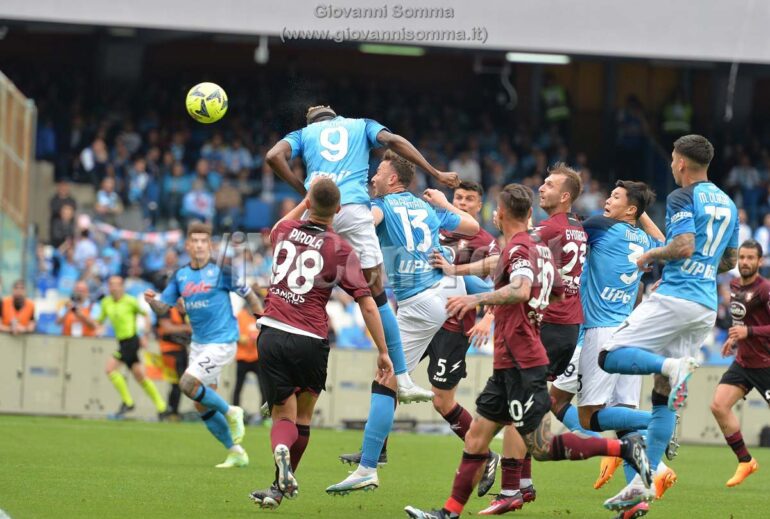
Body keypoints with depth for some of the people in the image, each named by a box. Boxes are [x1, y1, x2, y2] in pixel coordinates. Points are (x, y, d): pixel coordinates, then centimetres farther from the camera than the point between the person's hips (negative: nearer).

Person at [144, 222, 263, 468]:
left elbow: (249, 295, -2)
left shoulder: (221, 272, -9)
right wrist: (151, 301, -16)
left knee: (188, 384, -22)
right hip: (198, 344, 7)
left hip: (222, 342, -7)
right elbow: (163, 308, 6)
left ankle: (230, 412, -1)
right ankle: (235, 452, 16)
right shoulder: (180, 276, 6)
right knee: (202, 405, 6)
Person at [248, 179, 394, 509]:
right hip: (310, 342, -2)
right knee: (303, 415, 16)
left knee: (283, 414, 4)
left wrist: (304, 203, 41)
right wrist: (383, 352, 2)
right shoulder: (340, 249, -4)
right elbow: (367, 304, -5)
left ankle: (281, 449, -30)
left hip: (272, 334, 2)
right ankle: (283, 485, 14)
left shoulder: (286, 231, 5)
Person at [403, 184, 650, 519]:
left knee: (542, 447, -8)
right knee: (477, 435, 8)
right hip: (508, 364, 10)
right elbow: (557, 290, 28)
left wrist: (478, 299, -40)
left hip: (521, 362, -10)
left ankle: (624, 448, -6)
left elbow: (521, 290, -33)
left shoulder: (518, 249, -14)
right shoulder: (541, 248, 13)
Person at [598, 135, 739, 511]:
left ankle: (672, 366, -32)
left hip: (675, 298, -8)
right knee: (664, 397, 8)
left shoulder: (683, 197, -7)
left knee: (610, 357, -7)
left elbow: (684, 246, -19)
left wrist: (652, 255, -1)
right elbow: (730, 261, 25)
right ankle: (641, 485, 5)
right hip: (706, 307, 8)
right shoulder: (727, 203, 18)